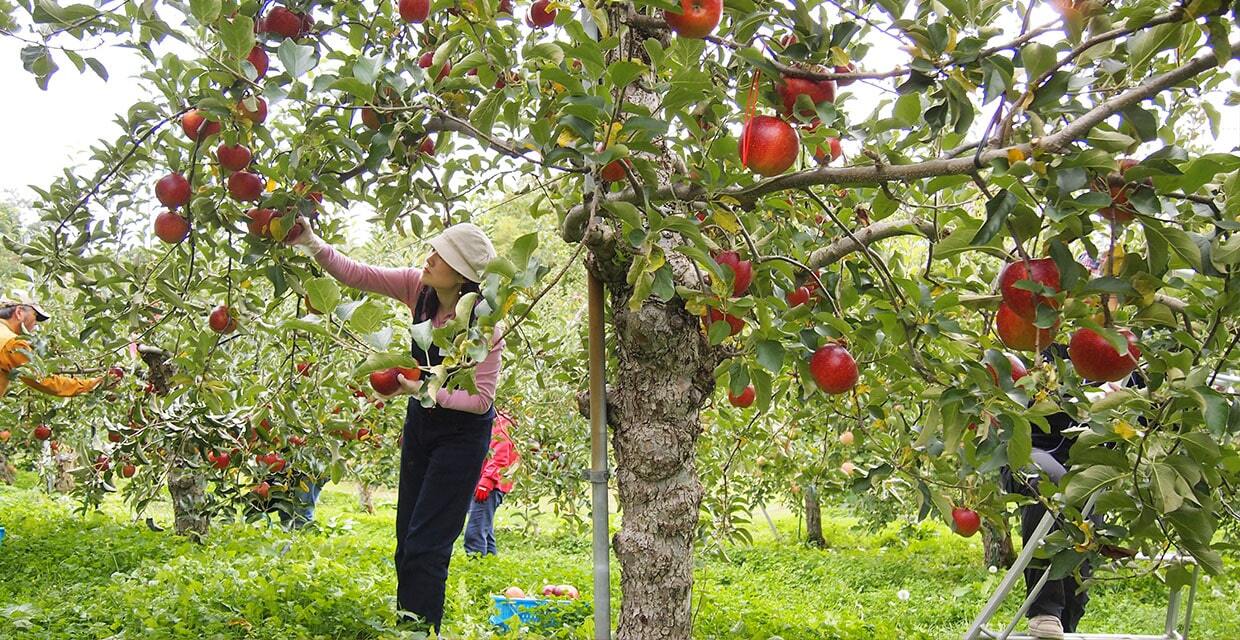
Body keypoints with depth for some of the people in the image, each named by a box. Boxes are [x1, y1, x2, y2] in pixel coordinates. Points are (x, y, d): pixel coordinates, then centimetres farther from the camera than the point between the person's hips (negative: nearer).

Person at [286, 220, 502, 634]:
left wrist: (425, 390, -34)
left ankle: (421, 627, 7)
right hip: (421, 421, 7)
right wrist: (312, 243, -28)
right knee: (407, 536, 15)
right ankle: (406, 621, 29)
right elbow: (356, 274, -14)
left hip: (463, 432, -7)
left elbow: (481, 399, -24)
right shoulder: (419, 288, -13)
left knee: (427, 542, -6)